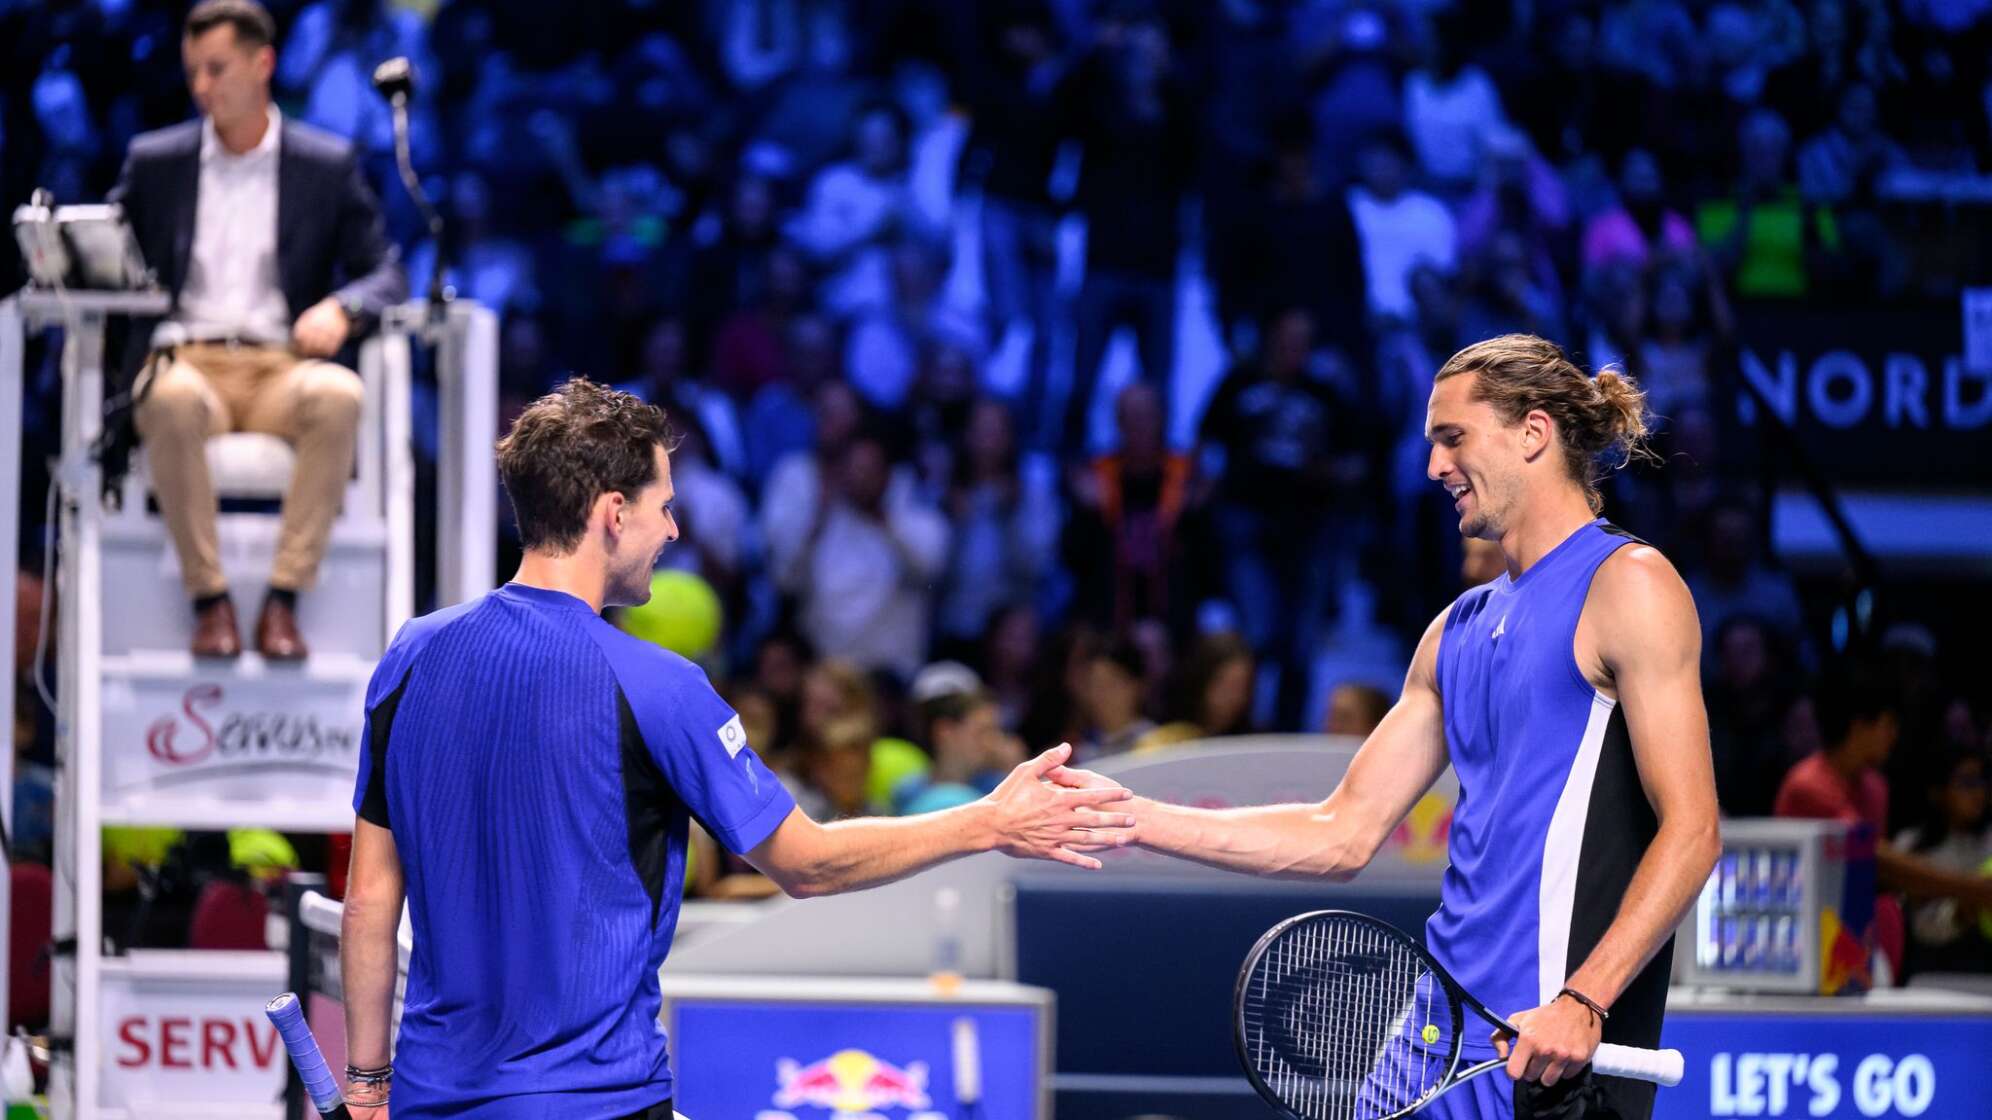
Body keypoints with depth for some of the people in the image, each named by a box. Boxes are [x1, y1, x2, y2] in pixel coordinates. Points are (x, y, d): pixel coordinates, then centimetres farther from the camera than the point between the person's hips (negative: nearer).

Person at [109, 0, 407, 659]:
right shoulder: (155, 162, 17)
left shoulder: (329, 166, 13)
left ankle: (284, 600, -33)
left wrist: (341, 308, -14)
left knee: (338, 396, -37)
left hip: (283, 368, 0)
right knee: (172, 400, -39)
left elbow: (385, 274, 8)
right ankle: (209, 600, -32)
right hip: (186, 362, 0)